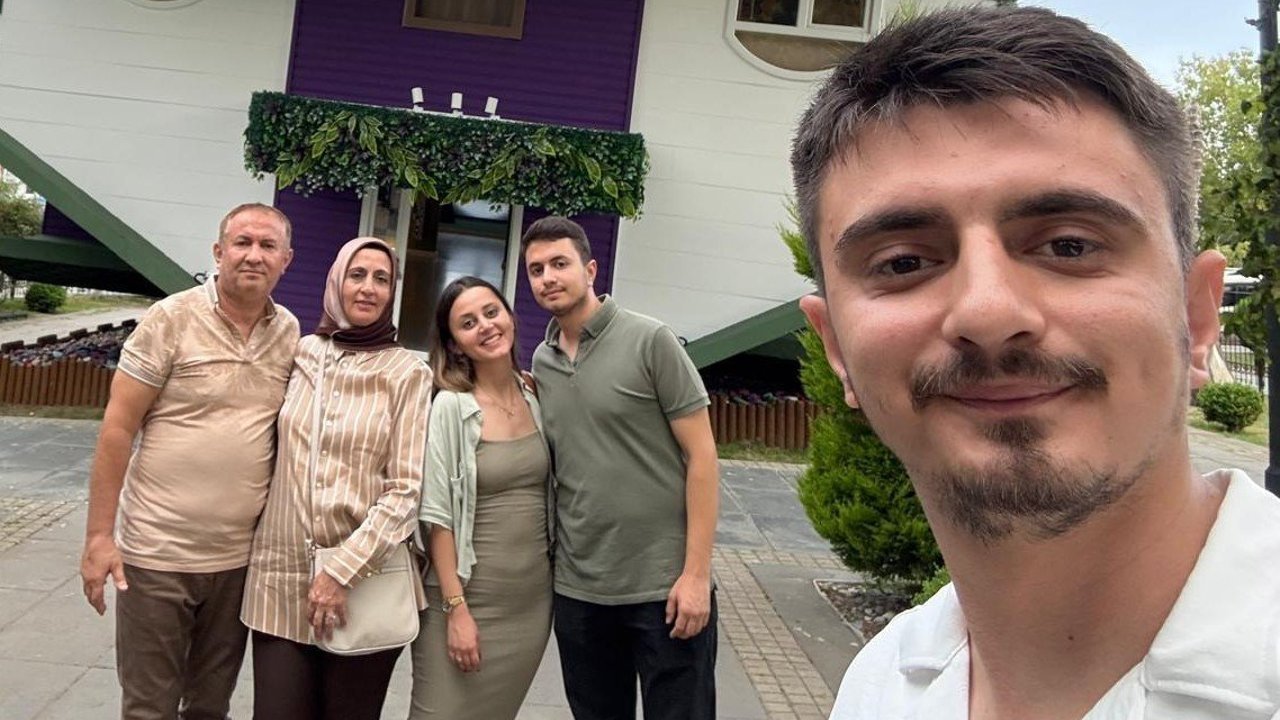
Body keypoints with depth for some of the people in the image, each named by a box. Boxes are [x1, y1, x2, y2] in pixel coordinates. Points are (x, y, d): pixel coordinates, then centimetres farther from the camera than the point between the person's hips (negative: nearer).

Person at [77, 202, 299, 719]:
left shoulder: (291, 334, 2)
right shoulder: (172, 319, -9)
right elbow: (118, 429, -8)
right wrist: (98, 535, -10)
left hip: (240, 557, 4)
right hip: (157, 554, -3)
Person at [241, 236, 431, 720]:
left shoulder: (408, 373, -4)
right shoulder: (301, 354, 5)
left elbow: (406, 490, -8)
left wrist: (343, 572, -12)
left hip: (366, 578, -2)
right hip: (282, 574, 2)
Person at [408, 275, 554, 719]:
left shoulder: (536, 400, 3)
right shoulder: (449, 407, -12)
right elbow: (437, 516, -12)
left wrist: (555, 579, 9)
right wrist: (456, 608, -14)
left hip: (534, 599, 5)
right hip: (469, 596, -4)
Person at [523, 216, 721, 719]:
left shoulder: (650, 341, -8)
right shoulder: (540, 363, 8)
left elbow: (700, 455, -10)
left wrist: (696, 573, -14)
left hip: (664, 587, -5)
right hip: (577, 590, 5)